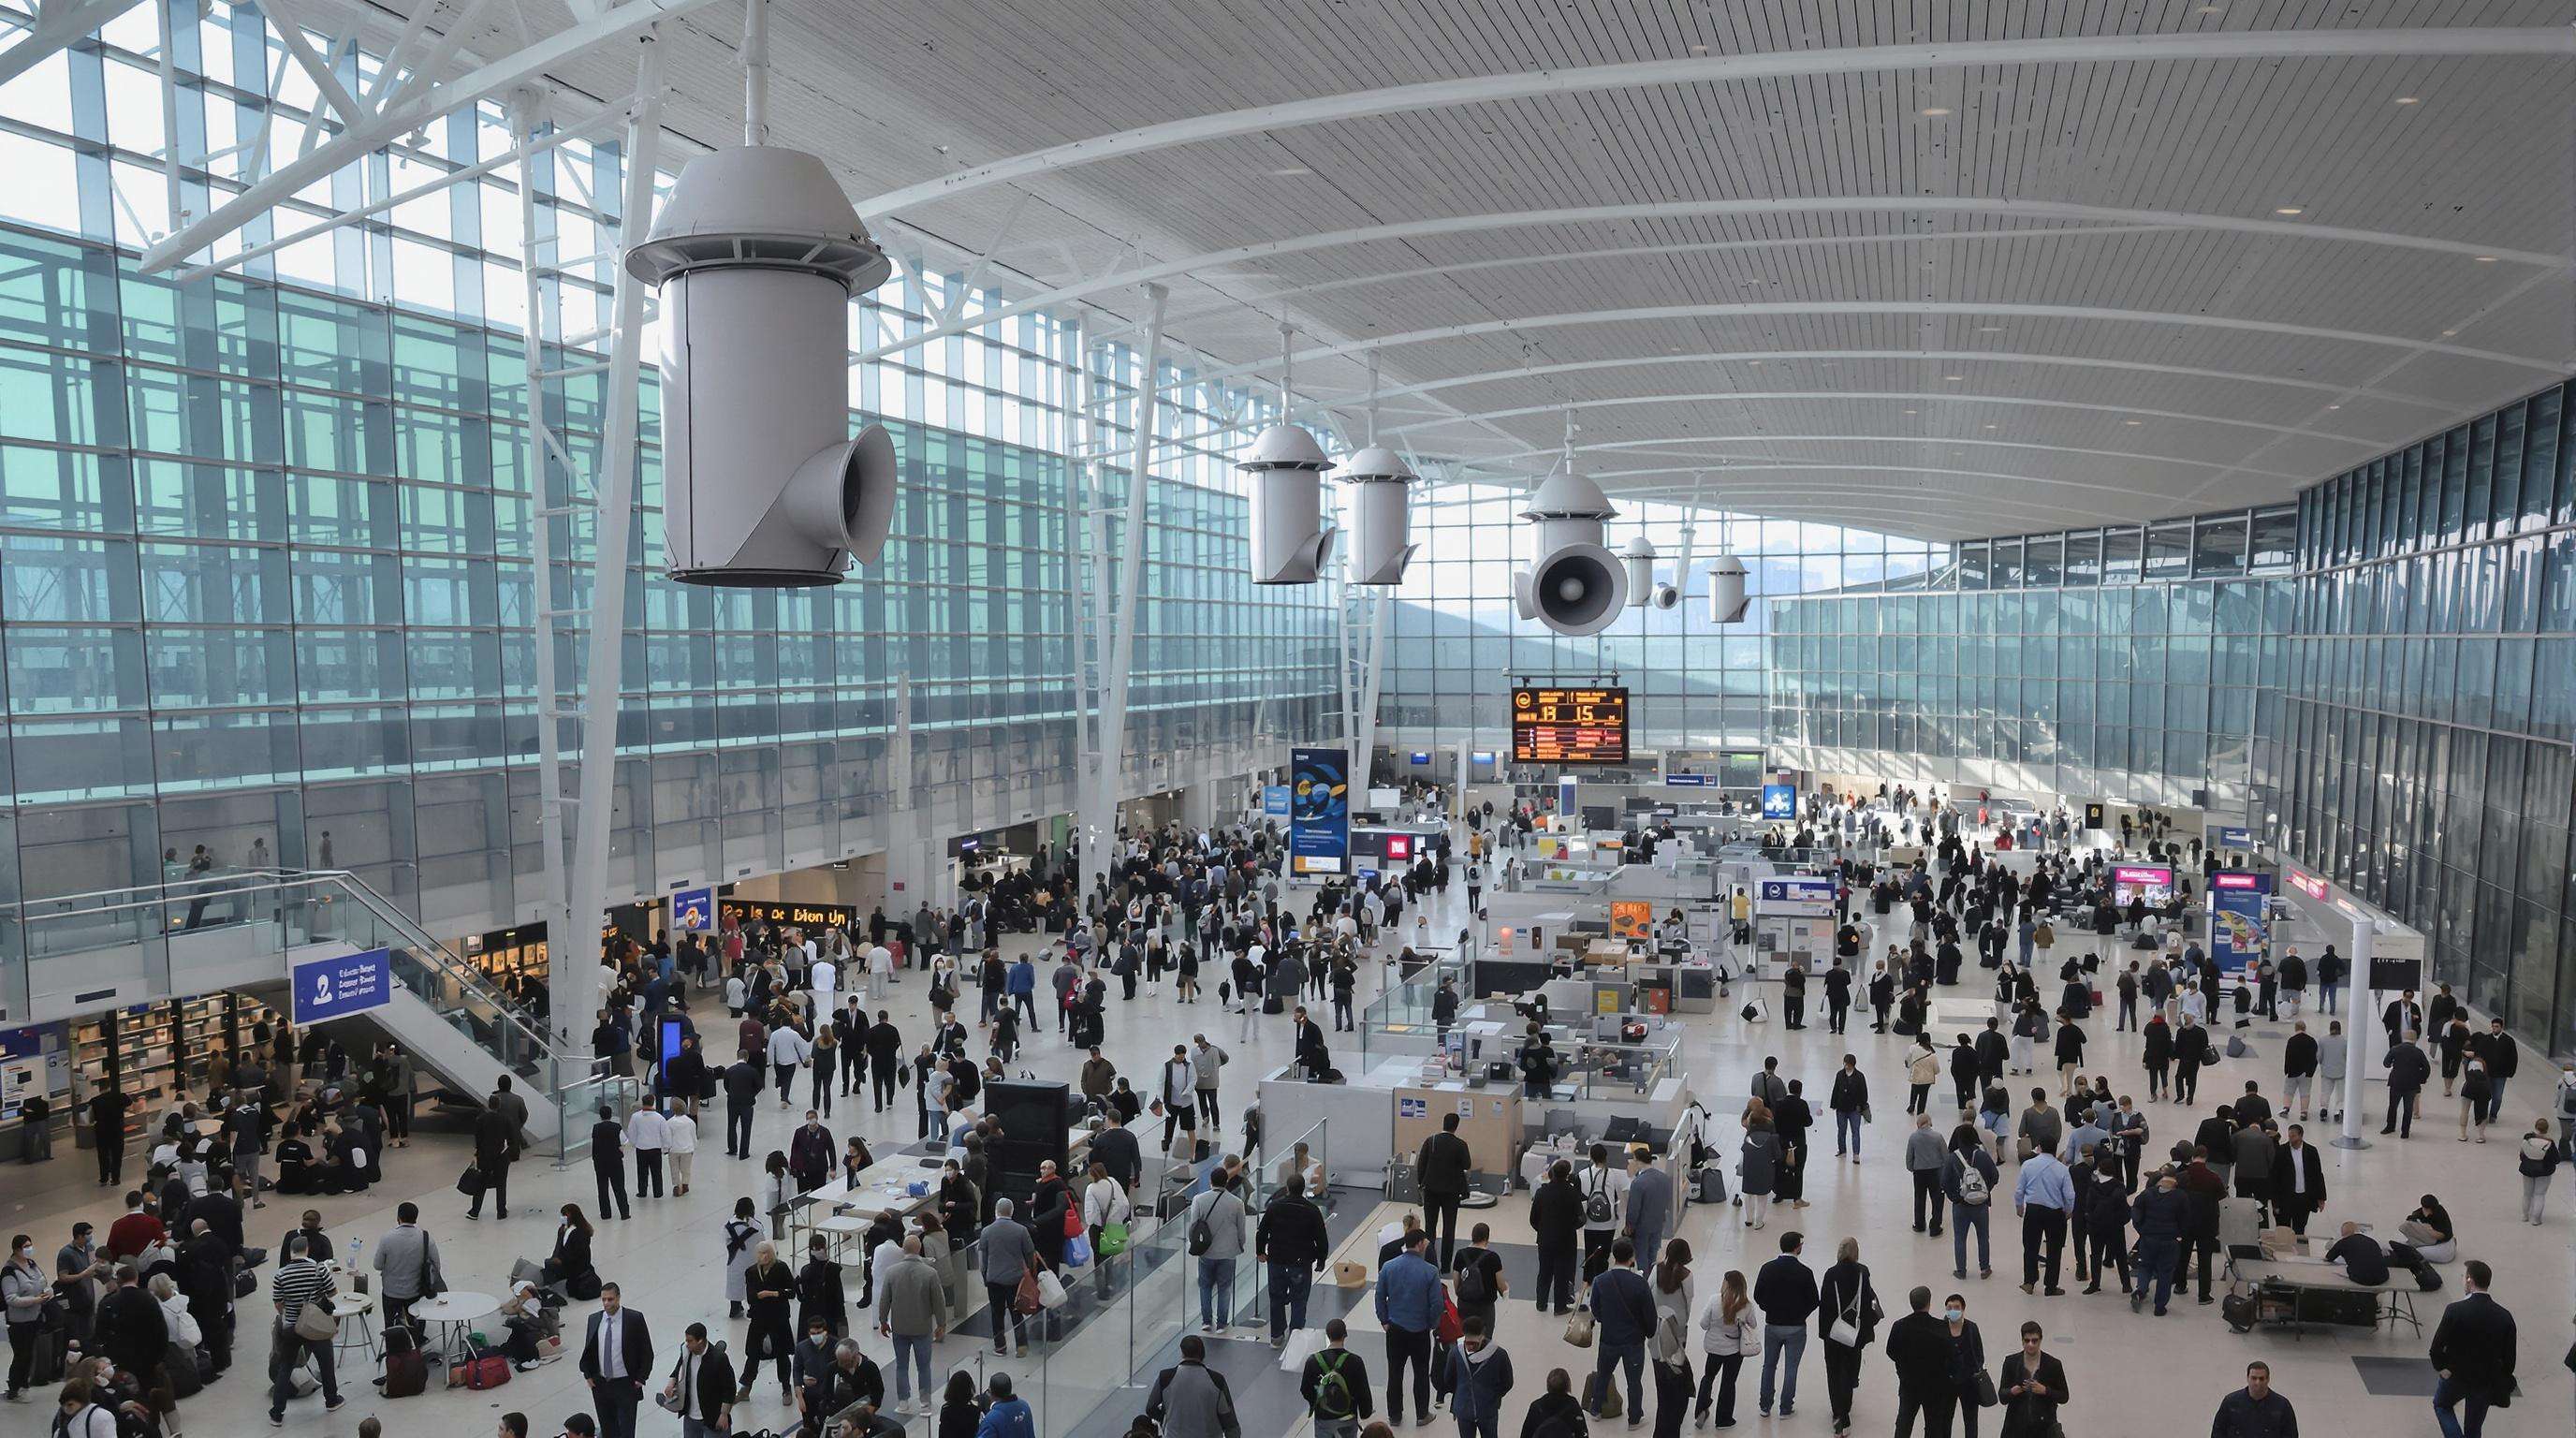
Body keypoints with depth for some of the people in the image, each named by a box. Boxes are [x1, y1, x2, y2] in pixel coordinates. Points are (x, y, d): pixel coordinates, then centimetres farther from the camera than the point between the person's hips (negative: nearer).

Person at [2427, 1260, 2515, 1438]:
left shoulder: (2455, 1311, -24)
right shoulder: (2504, 1316, -13)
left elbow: (2436, 1348, -20)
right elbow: (2509, 1359, -6)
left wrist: (2440, 1367, 1)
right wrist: (2501, 1386, 10)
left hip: (2456, 1376, -3)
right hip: (2487, 1381, 3)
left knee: (2441, 1405, 25)